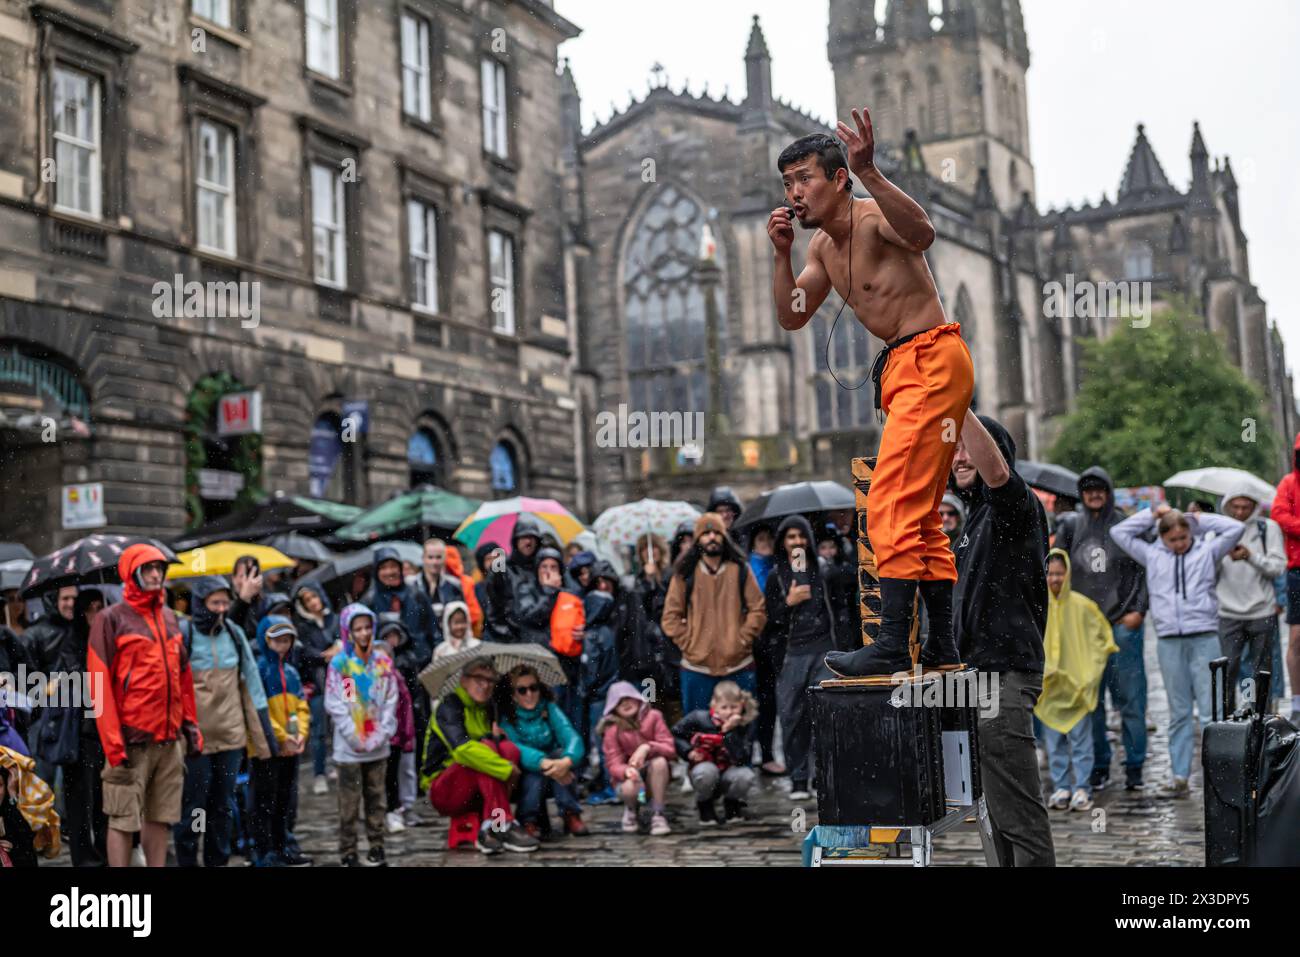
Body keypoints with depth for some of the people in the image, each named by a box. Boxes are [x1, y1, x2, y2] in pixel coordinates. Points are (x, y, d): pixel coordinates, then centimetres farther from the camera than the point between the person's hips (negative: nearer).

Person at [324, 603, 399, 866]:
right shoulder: (339, 663, -8)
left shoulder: (383, 661, 3)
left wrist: (382, 734, -6)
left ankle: (376, 848, 20)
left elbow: (391, 701, 4)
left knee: (376, 798, 11)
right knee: (349, 803, 1)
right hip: (350, 748, -3)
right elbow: (335, 705, -9)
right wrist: (356, 738, -11)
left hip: (379, 746, 3)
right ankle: (348, 853, 9)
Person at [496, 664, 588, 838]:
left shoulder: (549, 708, -6)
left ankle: (571, 816, -22)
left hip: (555, 782, 3)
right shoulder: (504, 717, -13)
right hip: (523, 780, -3)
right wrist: (545, 763, -49)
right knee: (537, 771, -34)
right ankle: (528, 821, -19)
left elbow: (572, 737, -21)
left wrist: (566, 761, -44)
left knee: (560, 754, -28)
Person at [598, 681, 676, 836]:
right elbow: (613, 764, -13)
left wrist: (647, 748, -33)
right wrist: (627, 771, -38)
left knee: (659, 761, -34)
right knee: (629, 788, -37)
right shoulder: (612, 730, -9)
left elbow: (670, 749, -13)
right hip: (630, 775, -1)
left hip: (655, 776, 1)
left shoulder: (652, 717, -9)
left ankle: (657, 814, -20)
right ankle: (630, 810, 5)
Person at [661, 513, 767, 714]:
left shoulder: (740, 570, 5)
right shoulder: (684, 574, 4)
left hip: (738, 666, 0)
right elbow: (670, 617, 4)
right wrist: (689, 643, -5)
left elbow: (758, 611, 4)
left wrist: (742, 639, -6)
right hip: (697, 668, 0)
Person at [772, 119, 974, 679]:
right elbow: (792, 318, 15)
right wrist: (782, 253, 2)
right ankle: (941, 644, 22)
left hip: (932, 360, -10)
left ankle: (892, 648, -17)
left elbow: (922, 234, -35)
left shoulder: (874, 217, -13)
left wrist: (869, 173, -46)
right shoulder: (824, 246, 14)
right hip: (901, 369, 10)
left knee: (894, 505, -16)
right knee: (921, 515, 14)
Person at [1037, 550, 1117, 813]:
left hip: (1077, 684, -2)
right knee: (1053, 740, 6)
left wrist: (1092, 669, 0)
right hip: (1048, 685, 2)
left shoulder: (1082, 605, -4)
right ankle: (1061, 788, 13)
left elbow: (1102, 636, 5)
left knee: (1080, 739, -2)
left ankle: (1081, 789, 3)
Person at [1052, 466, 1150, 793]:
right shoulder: (1070, 526, 9)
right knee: (1090, 700, 5)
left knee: (1130, 698, -1)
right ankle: (1099, 765, 13)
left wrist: (1138, 610, -6)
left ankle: (1135, 766, 7)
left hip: (1122, 623, -2)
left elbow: (1143, 569, 3)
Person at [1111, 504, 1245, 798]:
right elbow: (1119, 532, 17)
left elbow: (1236, 528, 3)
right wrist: (1153, 514, 16)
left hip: (1204, 638, -2)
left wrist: (1199, 519, 9)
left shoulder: (1207, 551, 9)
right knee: (1178, 712, 7)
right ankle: (1179, 777, 10)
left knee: (1210, 710, -6)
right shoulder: (1152, 555, 14)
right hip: (1169, 641, 2)